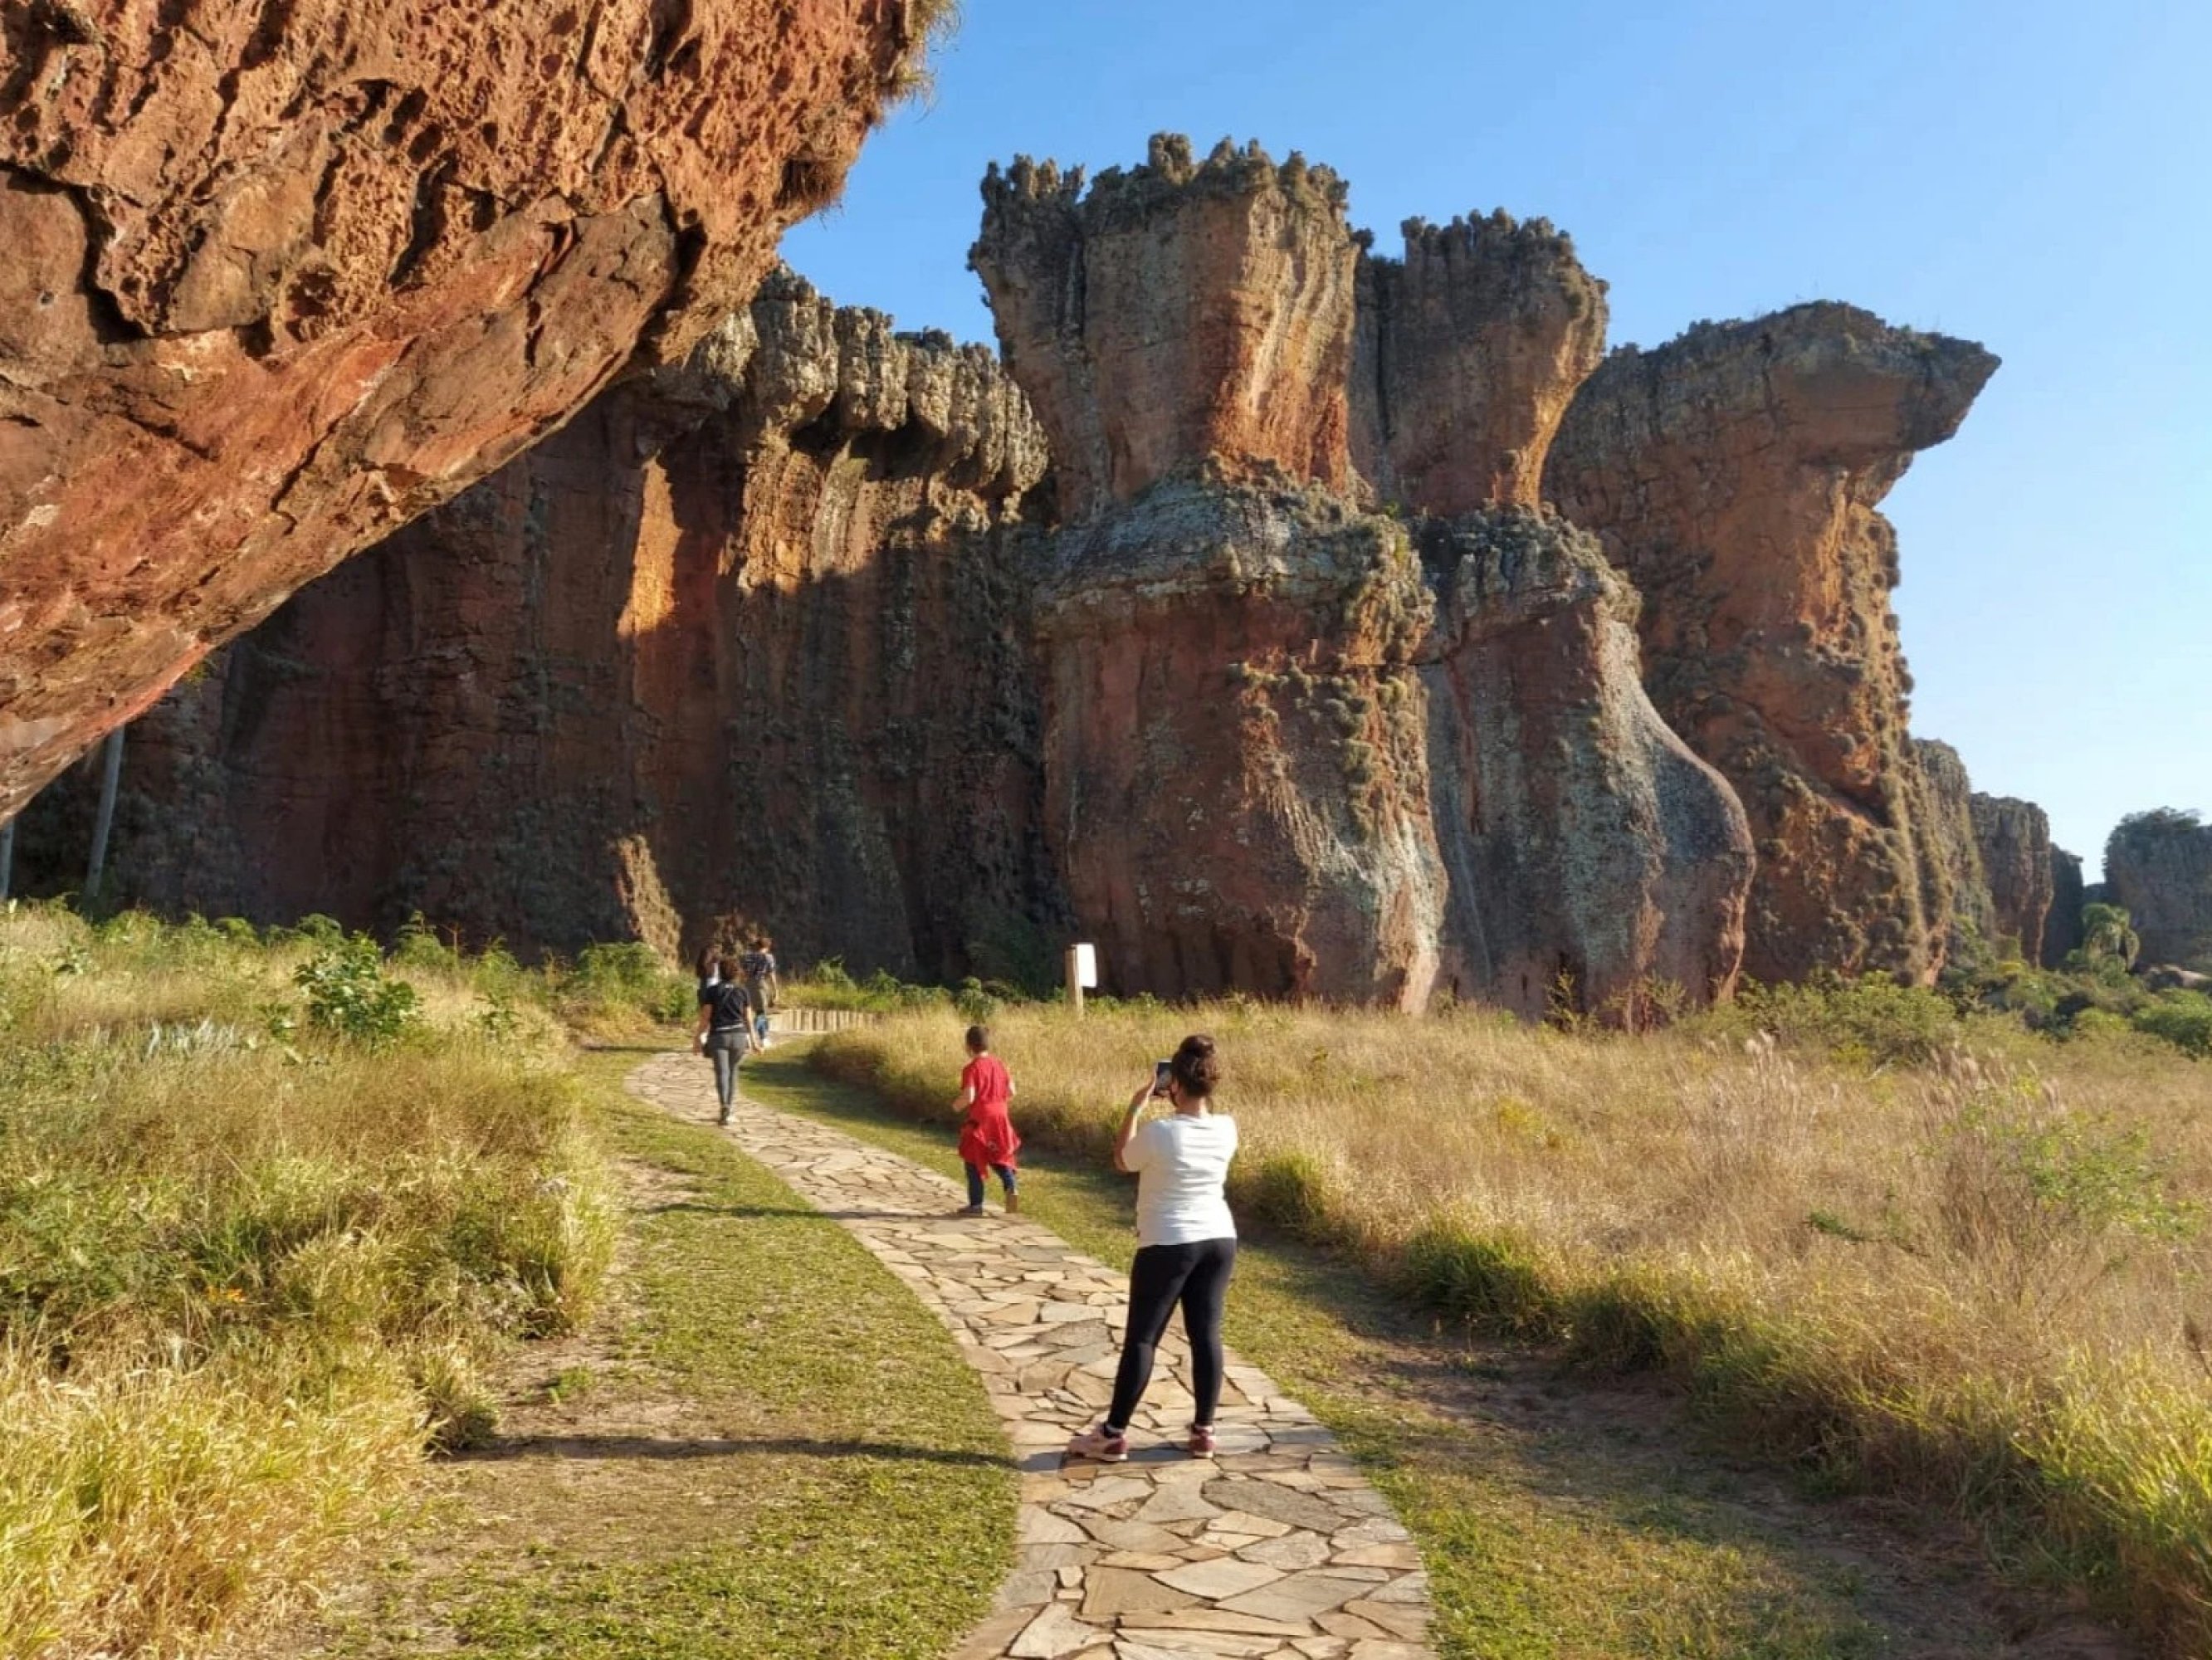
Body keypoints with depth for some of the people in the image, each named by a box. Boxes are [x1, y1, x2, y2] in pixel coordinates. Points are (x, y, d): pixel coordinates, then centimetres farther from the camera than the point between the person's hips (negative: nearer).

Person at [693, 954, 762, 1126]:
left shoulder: (712, 990, 0)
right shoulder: (742, 990, 6)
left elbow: (706, 1016, -2)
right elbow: (748, 1017, 5)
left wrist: (698, 1035, 9)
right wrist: (753, 1039, 13)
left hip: (718, 1036, -2)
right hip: (739, 1035, 2)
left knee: (722, 1072, -8)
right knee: (732, 1071, 16)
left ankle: (725, 1106, -29)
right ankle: (728, 1109, 21)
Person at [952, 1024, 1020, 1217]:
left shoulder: (971, 1068, -14)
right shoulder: (999, 1064, 5)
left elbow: (968, 1097, -21)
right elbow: (1011, 1091, 6)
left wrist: (956, 1106, -2)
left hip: (978, 1121, -6)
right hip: (1000, 1118, 6)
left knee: (973, 1164, 8)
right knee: (1000, 1159, 16)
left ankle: (976, 1205, 12)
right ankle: (1012, 1188, -9)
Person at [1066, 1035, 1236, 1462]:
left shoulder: (1159, 1132, -18)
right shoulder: (1226, 1129, -4)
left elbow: (1122, 1162, 1)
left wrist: (1136, 1106, 2)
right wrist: (1178, 1103, 14)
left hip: (1168, 1246, -5)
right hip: (1220, 1241, 5)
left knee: (1141, 1338, 3)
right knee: (1206, 1334, 11)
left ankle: (1114, 1435, 10)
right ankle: (1204, 1432, 16)